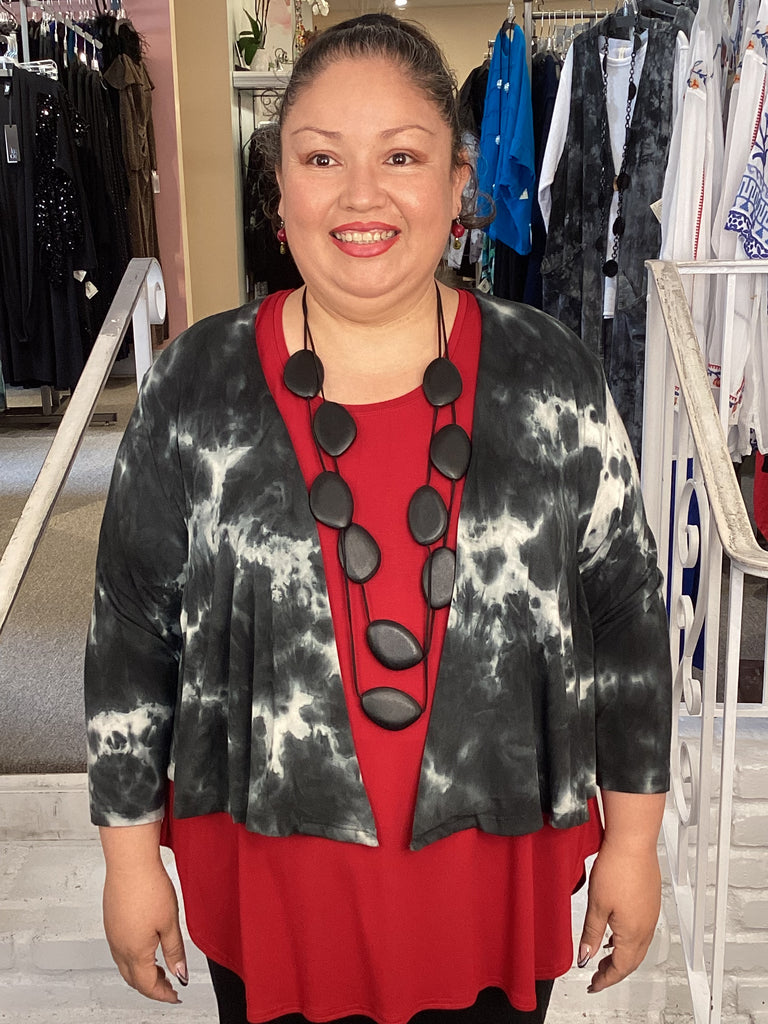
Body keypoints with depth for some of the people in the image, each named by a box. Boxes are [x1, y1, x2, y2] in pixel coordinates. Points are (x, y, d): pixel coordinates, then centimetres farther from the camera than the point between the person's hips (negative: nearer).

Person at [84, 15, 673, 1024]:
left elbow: (625, 617, -2)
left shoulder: (552, 380, -9)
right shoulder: (194, 389, -9)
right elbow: (132, 633, -2)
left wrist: (633, 844, 2)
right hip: (267, 874, 0)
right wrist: (131, 858, 2)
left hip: (496, 875, 1)